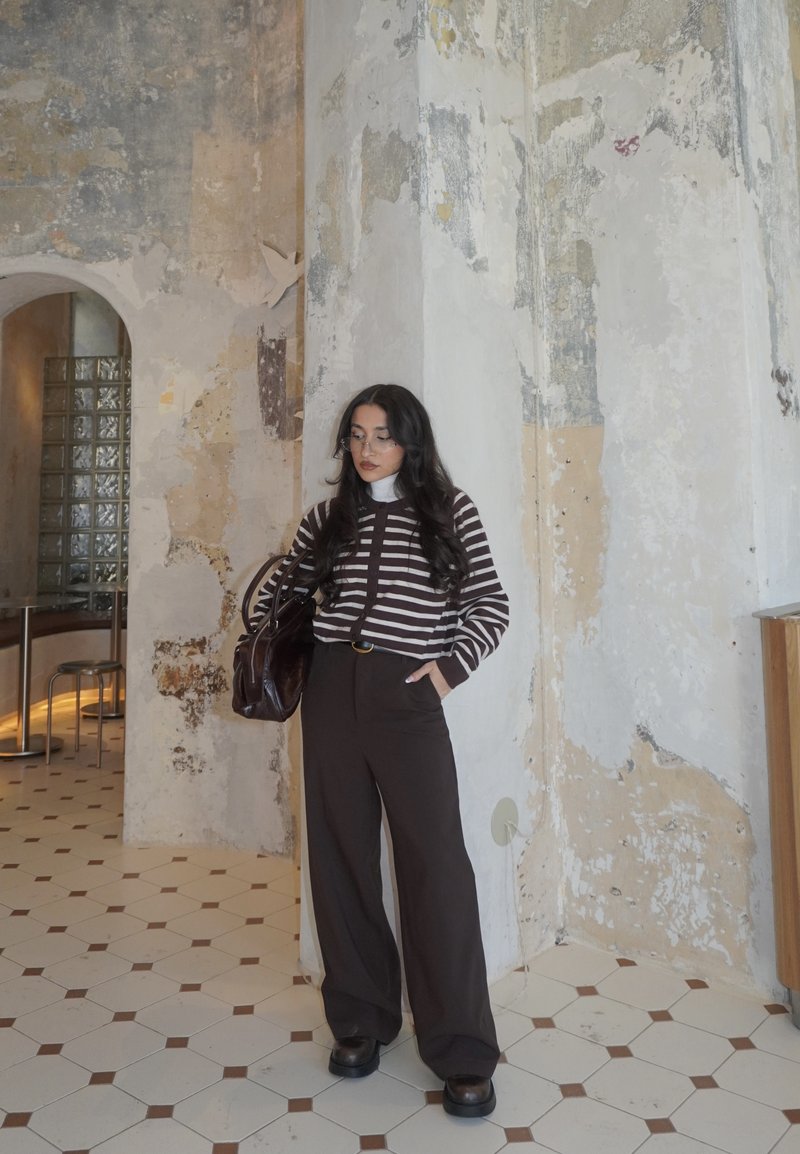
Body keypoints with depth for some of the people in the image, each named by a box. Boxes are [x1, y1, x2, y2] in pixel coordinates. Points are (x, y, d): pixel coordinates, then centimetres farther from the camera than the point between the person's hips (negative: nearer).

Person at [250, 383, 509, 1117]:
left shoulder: (449, 510, 3)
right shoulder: (329, 518, 11)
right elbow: (274, 593, 23)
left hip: (406, 697, -3)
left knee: (435, 861, -5)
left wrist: (451, 668, -6)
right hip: (331, 691, 4)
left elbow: (493, 605, 3)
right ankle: (360, 1019, 25)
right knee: (341, 855, 8)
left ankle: (462, 1051, 7)